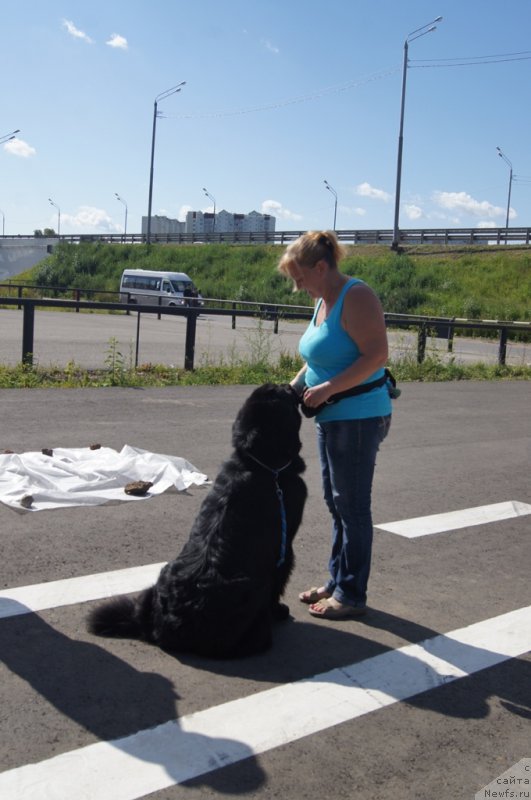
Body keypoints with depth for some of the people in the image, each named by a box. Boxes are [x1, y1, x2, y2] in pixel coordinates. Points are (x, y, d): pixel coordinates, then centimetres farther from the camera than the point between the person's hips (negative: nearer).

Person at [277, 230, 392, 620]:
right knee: (337, 503, 16)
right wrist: (295, 385, 6)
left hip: (358, 418, -10)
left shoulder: (357, 296, -16)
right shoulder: (323, 300, 12)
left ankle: (352, 595, 11)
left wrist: (327, 389, -24)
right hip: (332, 417, 10)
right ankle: (337, 582, 29)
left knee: (352, 507, 0)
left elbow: (376, 355, -23)